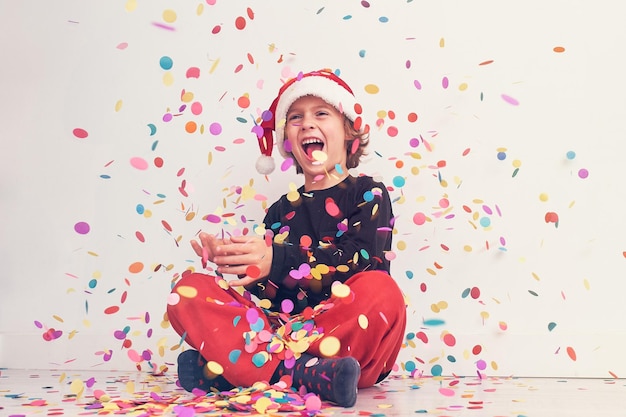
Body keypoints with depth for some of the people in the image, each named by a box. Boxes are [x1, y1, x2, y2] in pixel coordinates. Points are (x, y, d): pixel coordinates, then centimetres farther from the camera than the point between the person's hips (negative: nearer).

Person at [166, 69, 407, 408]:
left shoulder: (369, 194, 8)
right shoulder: (281, 211, 18)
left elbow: (363, 261, -10)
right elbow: (268, 293, 10)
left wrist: (278, 260, -20)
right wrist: (233, 264, -12)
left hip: (348, 336, -3)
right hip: (286, 327, 3)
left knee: (382, 292, -36)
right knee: (188, 293, -13)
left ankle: (236, 368, -27)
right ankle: (305, 373, -32)